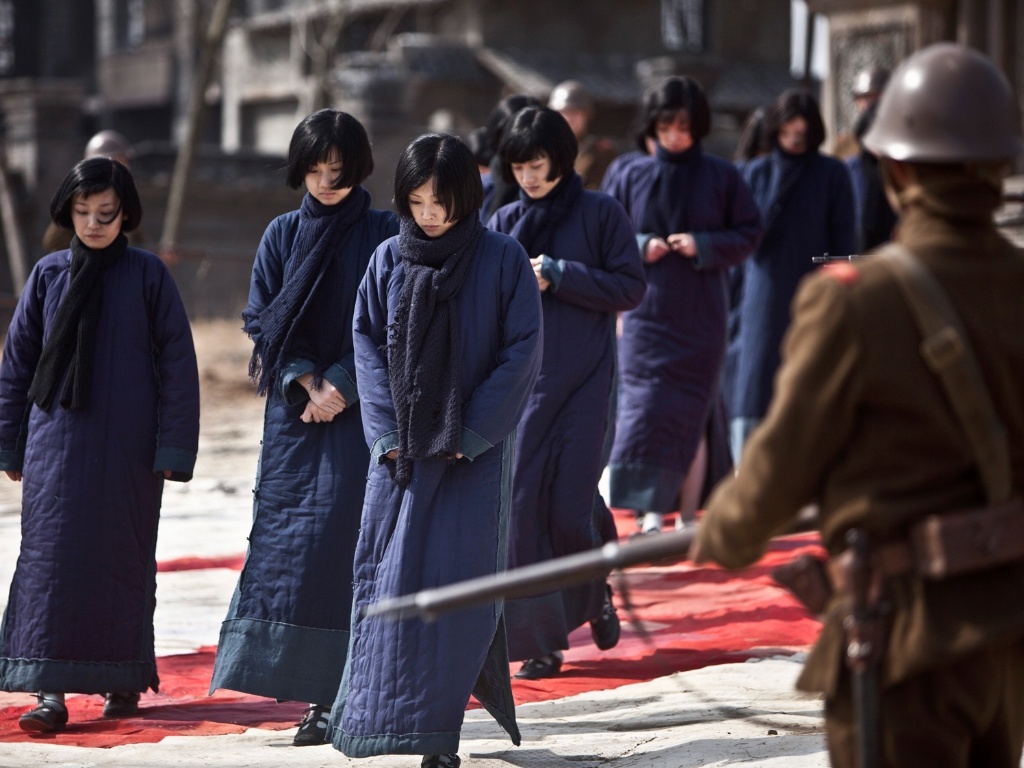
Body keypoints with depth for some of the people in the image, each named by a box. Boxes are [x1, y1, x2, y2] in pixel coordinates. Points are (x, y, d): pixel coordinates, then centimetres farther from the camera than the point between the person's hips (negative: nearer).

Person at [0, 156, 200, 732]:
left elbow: (177, 363, -2)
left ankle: (124, 678, 22)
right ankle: (52, 689, -7)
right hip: (57, 441, 2)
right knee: (51, 554, -6)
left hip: (128, 447, -1)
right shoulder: (50, 274, 5)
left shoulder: (148, 275, -2)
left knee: (125, 559, 7)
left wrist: (172, 448, -6)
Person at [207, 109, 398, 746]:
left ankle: (332, 696, -9)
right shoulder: (284, 235, 10)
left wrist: (341, 386, -13)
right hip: (294, 407, 3)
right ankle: (314, 691, 5)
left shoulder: (386, 235, 1)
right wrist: (306, 383, -10)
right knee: (286, 536, -1)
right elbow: (265, 320, 4)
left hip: (360, 408, -3)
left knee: (341, 534, -11)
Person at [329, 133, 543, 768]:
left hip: (474, 446, -3)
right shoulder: (390, 259, 4)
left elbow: (523, 351, -6)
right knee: (390, 576, 2)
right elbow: (369, 344, 5)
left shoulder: (503, 261, -4)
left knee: (459, 582, -5)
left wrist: (471, 434, -11)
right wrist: (387, 432, -6)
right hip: (402, 445, 3)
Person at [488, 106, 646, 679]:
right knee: (522, 506, -5)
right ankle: (541, 640, 2)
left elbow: (631, 289, -6)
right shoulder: (505, 222, 9)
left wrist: (557, 275, -13)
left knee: (569, 508, -5)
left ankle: (595, 595, 27)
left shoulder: (602, 214, 0)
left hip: (583, 380, -3)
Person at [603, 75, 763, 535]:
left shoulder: (721, 177, 2)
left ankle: (687, 519, 11)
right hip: (646, 312, 0)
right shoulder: (631, 178, 4)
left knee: (690, 417, 4)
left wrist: (703, 245, -12)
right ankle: (650, 513, -10)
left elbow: (749, 233, 3)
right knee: (645, 408, -11)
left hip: (700, 317, 0)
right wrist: (641, 247, -11)